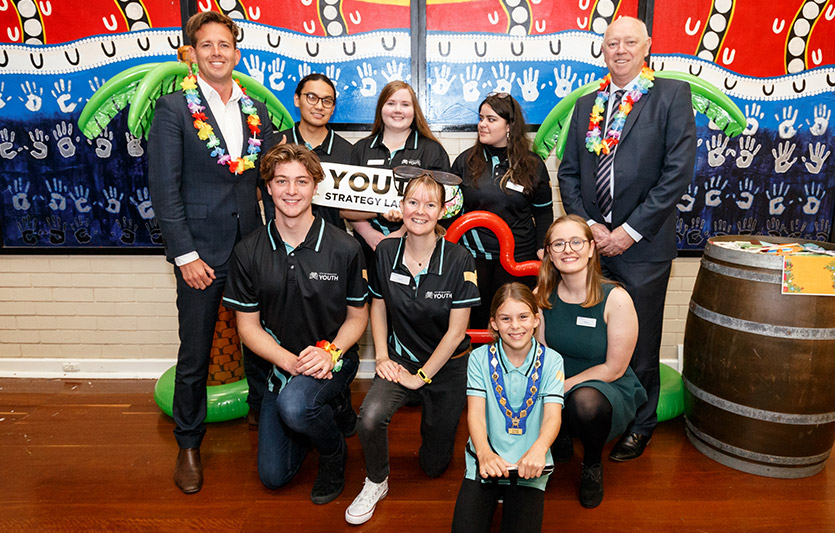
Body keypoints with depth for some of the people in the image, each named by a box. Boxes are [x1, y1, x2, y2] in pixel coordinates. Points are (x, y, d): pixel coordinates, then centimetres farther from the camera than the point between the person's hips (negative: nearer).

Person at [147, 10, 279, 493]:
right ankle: (189, 445, 25)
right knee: (195, 353, 6)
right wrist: (185, 255, -12)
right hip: (201, 252, -3)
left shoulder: (256, 111, 10)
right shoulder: (174, 108, -2)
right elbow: (164, 188, -7)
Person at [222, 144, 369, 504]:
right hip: (280, 364, 3)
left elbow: (357, 315, -2)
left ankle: (334, 452, 0)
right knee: (273, 475, 4)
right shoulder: (249, 252, -8)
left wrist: (330, 352, -20)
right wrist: (290, 361, -18)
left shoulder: (344, 249, -13)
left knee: (294, 404, -36)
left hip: (333, 359, -3)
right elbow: (248, 325, -3)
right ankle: (319, 414, 33)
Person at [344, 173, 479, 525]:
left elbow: (456, 331, -14)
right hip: (400, 359, 2)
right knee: (369, 418, -29)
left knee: (434, 465, 11)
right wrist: (382, 357, -5)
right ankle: (376, 483, 2)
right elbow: (378, 306, 6)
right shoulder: (386, 251, -8)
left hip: (446, 367, -1)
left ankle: (434, 420, 45)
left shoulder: (458, 260, -18)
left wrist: (421, 376, -13)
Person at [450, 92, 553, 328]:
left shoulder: (532, 165, 1)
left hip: (518, 257, -1)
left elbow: (543, 211, 9)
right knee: (477, 318, 9)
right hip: (474, 256, 1)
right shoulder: (466, 161, 3)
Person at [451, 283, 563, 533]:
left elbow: (553, 415, -11)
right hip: (486, 459, 0)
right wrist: (484, 452, -30)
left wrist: (538, 449, -34)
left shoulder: (550, 360, -1)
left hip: (529, 465, 0)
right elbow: (475, 413, -9)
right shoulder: (480, 358, -1)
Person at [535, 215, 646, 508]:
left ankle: (592, 465, -2)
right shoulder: (542, 297, -4)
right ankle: (560, 441, 11)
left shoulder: (616, 299, -18)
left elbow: (614, 369, -14)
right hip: (555, 391, 4)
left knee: (585, 400, -38)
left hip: (608, 390, -4)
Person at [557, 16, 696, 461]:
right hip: (591, 241, 4)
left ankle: (639, 426, 28)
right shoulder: (586, 104, 13)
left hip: (641, 246, -3)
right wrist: (586, 224, -5)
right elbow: (568, 173, 10)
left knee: (638, 345, 8)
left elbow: (678, 172, -9)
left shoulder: (672, 95, -1)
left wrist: (629, 231, -13)